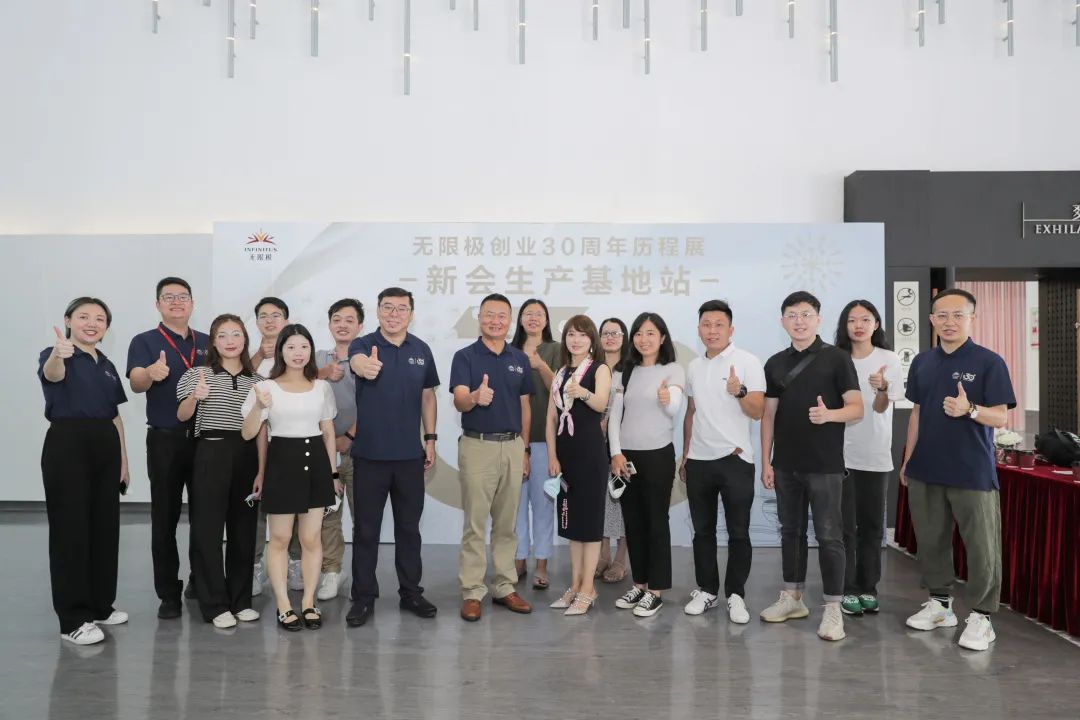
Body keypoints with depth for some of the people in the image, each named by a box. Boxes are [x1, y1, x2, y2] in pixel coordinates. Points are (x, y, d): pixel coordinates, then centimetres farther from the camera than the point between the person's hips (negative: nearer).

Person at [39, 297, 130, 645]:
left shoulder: (108, 366, 14)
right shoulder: (54, 356, -6)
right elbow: (51, 374, -32)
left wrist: (123, 460, 14)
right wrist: (58, 355, -55)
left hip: (105, 447, 7)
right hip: (67, 445, -7)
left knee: (105, 528, 12)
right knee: (70, 529, -2)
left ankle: (100, 605, 26)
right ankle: (73, 619, 6)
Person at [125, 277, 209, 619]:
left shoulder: (208, 343, 10)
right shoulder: (144, 342, -1)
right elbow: (136, 383, -19)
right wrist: (151, 374, -41)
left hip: (206, 439, 3)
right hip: (165, 440, -3)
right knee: (165, 518, 3)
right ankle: (168, 593, 12)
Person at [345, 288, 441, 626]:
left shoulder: (421, 350, 5)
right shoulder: (363, 345, -6)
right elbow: (357, 362, -32)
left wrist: (430, 438, 7)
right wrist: (365, 366, -56)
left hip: (410, 454, 3)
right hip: (370, 454, -3)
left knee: (409, 527, 13)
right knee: (366, 529, 6)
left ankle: (411, 592, 26)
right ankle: (364, 597, 19)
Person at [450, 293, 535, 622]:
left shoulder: (520, 359, 8)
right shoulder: (465, 356, -5)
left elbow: (524, 407, 12)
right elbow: (459, 402, -18)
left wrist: (524, 449, 10)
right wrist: (475, 398, -41)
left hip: (513, 447, 4)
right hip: (477, 446, -4)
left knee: (506, 523, 12)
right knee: (475, 524, 2)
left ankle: (505, 587, 22)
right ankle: (472, 592, 11)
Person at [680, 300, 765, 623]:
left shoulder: (748, 362, -6)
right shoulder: (694, 367, 10)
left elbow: (758, 412, -11)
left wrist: (740, 392, -30)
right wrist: (684, 455, 16)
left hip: (735, 459, -4)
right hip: (698, 461, 5)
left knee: (738, 532, 5)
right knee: (703, 530, 12)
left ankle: (736, 594, 17)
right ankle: (706, 590, 23)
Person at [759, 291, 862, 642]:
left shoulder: (836, 358, -4)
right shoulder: (775, 364, 9)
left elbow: (857, 408, -7)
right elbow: (769, 415, 11)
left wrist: (829, 414, -28)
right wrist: (766, 462, 6)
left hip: (825, 465, -4)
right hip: (786, 464, 5)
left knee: (828, 535, 0)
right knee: (791, 531, 13)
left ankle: (833, 608, 10)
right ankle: (792, 598, 26)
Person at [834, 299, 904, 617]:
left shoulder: (889, 359, -3)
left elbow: (881, 409, -13)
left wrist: (882, 389, -32)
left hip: (875, 455, 0)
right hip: (841, 453, 0)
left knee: (872, 525, 9)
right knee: (845, 526, 2)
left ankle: (868, 588, 20)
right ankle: (847, 590, 11)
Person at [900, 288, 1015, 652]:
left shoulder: (989, 362, -8)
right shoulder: (922, 362, 8)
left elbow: (1000, 417, -10)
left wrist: (969, 410, -30)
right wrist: (907, 459, 12)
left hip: (973, 472, -5)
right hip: (926, 470, 5)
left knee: (981, 548, 4)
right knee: (930, 541, 13)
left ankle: (980, 615, 17)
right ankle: (940, 603, 29)